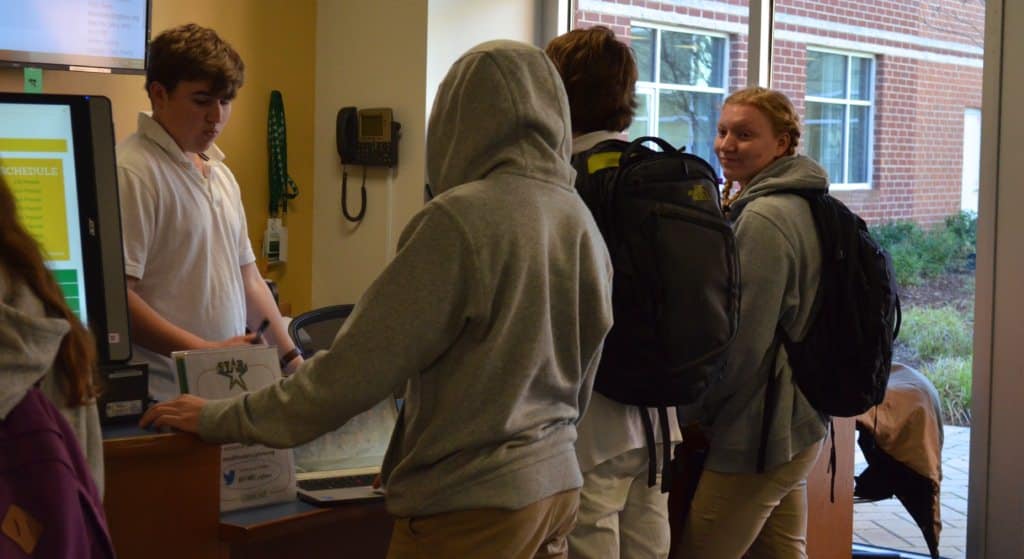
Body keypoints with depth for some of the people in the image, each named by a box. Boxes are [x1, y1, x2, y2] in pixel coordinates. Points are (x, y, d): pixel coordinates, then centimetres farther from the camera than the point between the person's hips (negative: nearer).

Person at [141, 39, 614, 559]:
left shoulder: (462, 217, -18)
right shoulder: (584, 224, 4)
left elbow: (356, 367, -16)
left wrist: (219, 419, -5)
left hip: (472, 502, -7)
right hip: (558, 484, 7)